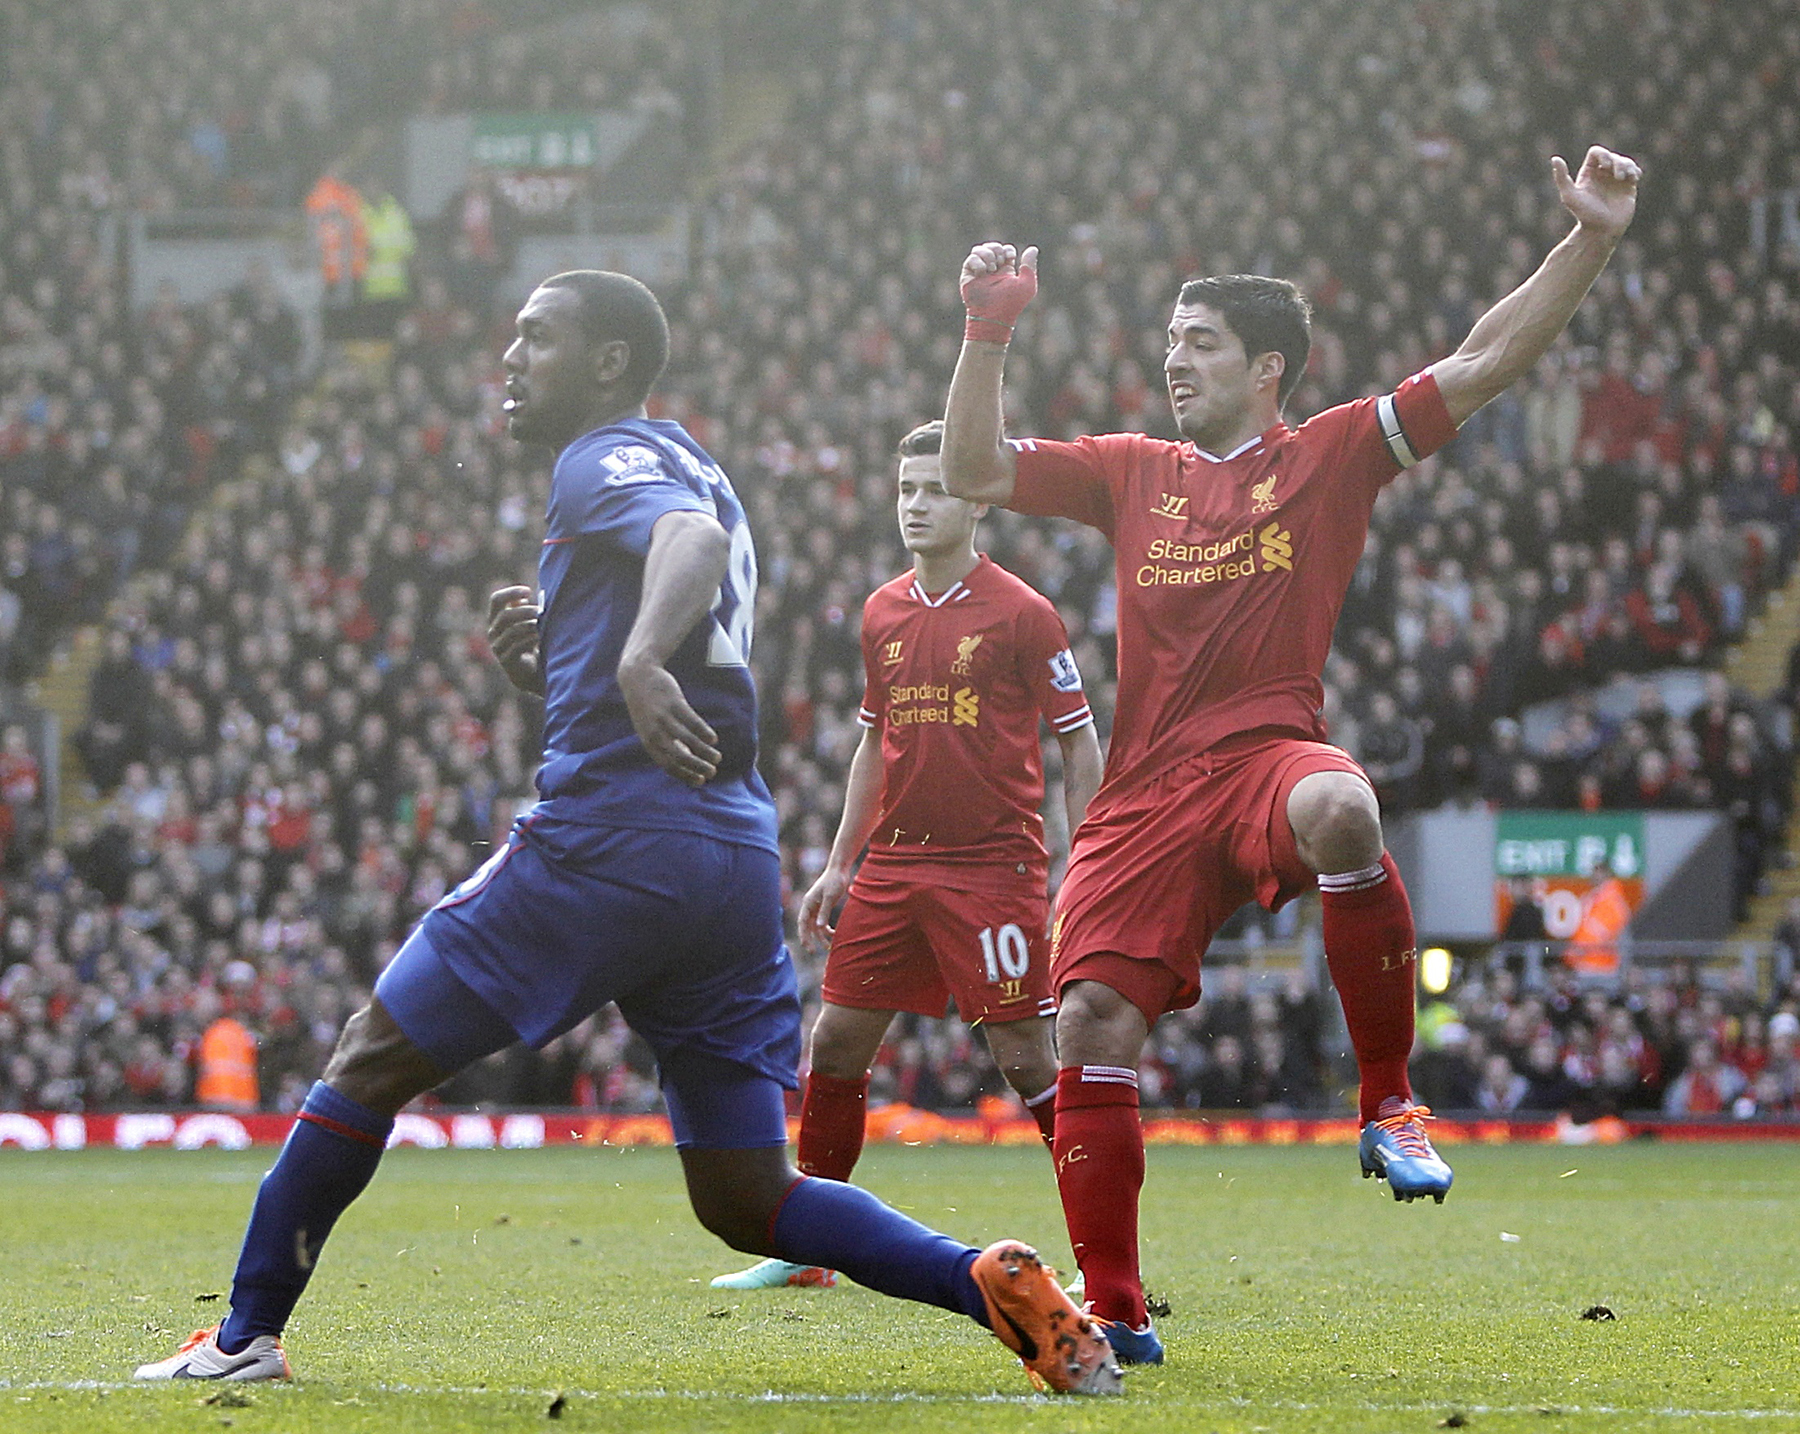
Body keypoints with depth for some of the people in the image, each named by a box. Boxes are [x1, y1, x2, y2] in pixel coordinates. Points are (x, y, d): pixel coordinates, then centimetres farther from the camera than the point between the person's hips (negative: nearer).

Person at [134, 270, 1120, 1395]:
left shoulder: (609, 459, -1)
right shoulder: (691, 471, 27)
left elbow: (695, 537, -26)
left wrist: (640, 658, -43)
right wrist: (550, 668, 16)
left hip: (607, 840, -8)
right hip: (740, 861, 8)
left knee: (374, 1060, 8)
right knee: (748, 1203, 7)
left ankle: (248, 1335, 13)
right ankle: (991, 1282, -14)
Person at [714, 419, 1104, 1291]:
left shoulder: (1020, 614, -6)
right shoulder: (882, 613, 11)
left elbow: (1080, 745, -3)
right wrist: (838, 865, 17)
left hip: (992, 867, -6)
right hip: (892, 862, 6)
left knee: (1026, 1057, -8)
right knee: (835, 1043, 5)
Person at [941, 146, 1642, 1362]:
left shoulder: (1331, 458, 9)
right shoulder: (1132, 470, 20)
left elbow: (1483, 365, 4)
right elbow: (975, 474, 19)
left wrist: (1591, 242, -5)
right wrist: (988, 335, 8)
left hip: (1268, 751, -4)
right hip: (1147, 793, 4)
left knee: (1338, 806, -41)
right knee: (1093, 1024, -9)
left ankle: (1391, 1102, -24)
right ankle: (1115, 1312, 4)